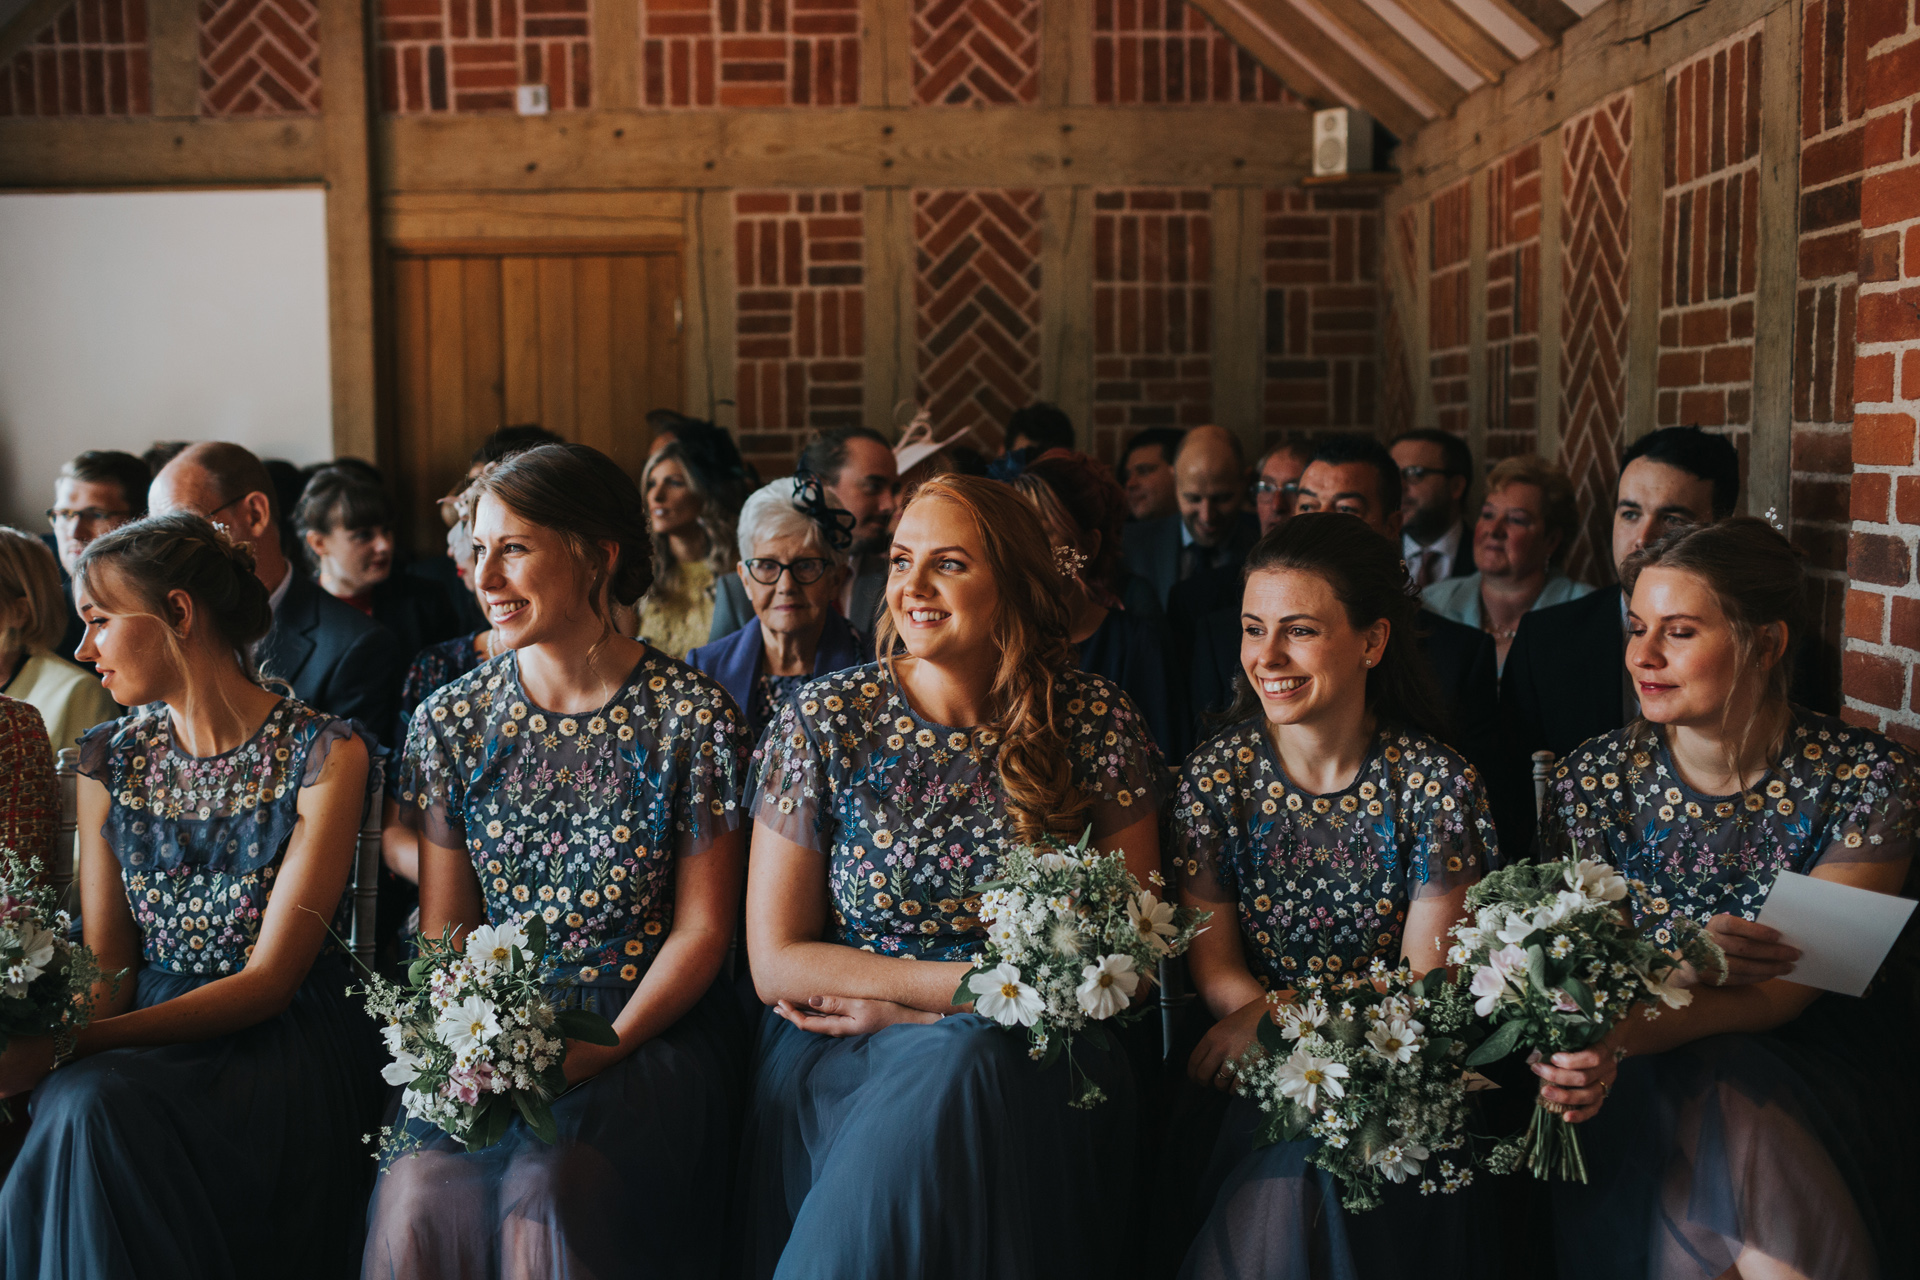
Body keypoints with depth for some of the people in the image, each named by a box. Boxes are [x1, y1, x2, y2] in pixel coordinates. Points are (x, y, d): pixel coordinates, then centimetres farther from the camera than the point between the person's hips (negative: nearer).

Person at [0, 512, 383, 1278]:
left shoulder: (323, 755, -9)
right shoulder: (108, 763, 8)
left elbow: (269, 978, -12)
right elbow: (107, 964, 8)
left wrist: (68, 1046, -21)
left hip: (282, 1042, -4)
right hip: (147, 1034, 4)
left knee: (116, 1113, -32)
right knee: (84, 1106, -31)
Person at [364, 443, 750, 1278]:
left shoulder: (692, 718, -4)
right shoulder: (450, 720, 6)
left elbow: (701, 928, -2)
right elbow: (443, 926, 9)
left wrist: (601, 1049, -14)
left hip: (646, 1030, -3)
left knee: (546, 1191, -29)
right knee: (417, 1194, -24)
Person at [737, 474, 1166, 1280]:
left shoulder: (1096, 724, 0)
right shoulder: (823, 721, -1)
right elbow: (775, 963, -2)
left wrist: (905, 1007, -6)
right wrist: (976, 983, -11)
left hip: (1033, 1069, 1)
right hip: (839, 1063, 0)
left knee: (967, 1070, -31)